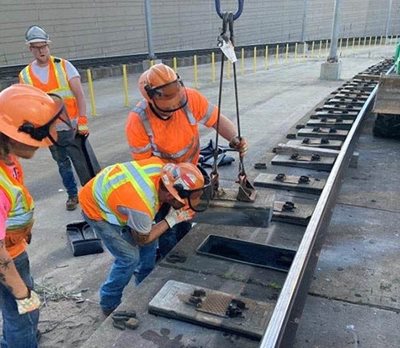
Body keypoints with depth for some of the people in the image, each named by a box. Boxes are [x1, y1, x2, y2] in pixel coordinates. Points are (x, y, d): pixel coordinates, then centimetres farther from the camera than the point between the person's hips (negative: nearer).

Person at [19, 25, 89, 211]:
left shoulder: (63, 65, -3)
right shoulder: (25, 75, 2)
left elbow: (79, 94, -7)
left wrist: (82, 120, -13)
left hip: (72, 126, -2)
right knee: (63, 164, 14)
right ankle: (72, 195, 29)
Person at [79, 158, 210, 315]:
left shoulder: (160, 166, -25)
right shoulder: (142, 207, -39)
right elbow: (142, 240, -16)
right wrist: (172, 219, -13)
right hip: (95, 209, -8)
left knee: (150, 238, 10)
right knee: (129, 257, -7)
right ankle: (109, 304, 16)